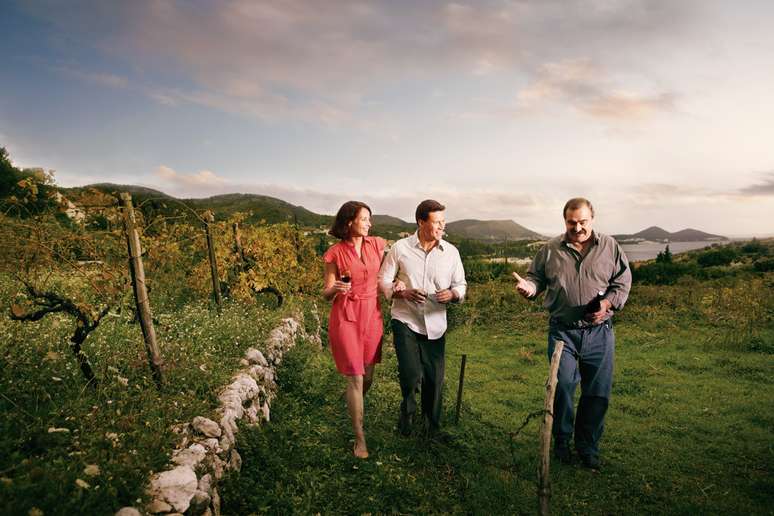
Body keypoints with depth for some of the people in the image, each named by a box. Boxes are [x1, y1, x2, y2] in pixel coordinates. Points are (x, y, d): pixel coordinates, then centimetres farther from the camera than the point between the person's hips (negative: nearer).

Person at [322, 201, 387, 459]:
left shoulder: (377, 244, 3)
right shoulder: (335, 253, -6)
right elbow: (326, 294, -1)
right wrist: (335, 289, -23)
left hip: (372, 314, 4)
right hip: (346, 317, -4)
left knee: (368, 376, 14)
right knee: (355, 378, -1)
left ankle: (353, 407, 47)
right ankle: (360, 437, 13)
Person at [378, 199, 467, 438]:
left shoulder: (451, 252, 0)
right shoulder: (400, 248, -5)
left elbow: (461, 285, 8)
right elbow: (383, 280, 0)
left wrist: (452, 294, -15)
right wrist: (403, 293, -18)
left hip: (435, 324, 2)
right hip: (405, 321, -2)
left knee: (434, 379, 9)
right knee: (410, 374, -12)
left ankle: (433, 428, 34)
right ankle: (407, 410, 23)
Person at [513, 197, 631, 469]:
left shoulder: (610, 247, 4)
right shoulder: (550, 250, 3)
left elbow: (623, 282, 5)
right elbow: (538, 277, 9)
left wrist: (607, 303, -12)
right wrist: (529, 286, -14)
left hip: (599, 331, 1)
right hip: (563, 331, -1)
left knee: (598, 392, 7)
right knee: (562, 386, -2)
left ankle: (588, 447, 26)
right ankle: (561, 440, 21)